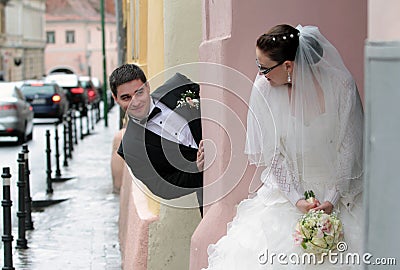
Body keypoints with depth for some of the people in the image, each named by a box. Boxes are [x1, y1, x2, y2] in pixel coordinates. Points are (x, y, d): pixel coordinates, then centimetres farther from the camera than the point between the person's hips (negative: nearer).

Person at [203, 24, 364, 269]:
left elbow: (349, 148, -4)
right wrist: (297, 200, -14)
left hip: (339, 191, 0)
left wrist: (333, 200, -12)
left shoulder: (341, 85, -10)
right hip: (289, 189, 1)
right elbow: (272, 154, -4)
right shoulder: (264, 89, -8)